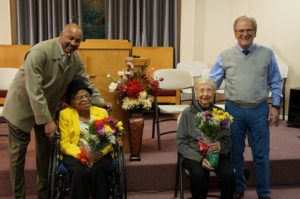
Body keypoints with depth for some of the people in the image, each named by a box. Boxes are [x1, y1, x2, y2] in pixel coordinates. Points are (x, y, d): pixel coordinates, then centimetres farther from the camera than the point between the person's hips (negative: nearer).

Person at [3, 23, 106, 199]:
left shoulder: (76, 60, -8)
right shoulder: (40, 52, -29)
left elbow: (86, 83, 3)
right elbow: (34, 90, -32)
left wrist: (100, 101, -15)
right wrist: (47, 121, -32)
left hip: (48, 107, 6)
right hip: (22, 105, -5)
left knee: (46, 152, 12)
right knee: (18, 154, 5)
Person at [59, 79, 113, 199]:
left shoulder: (102, 112, 11)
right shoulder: (65, 114, 6)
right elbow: (65, 143, 0)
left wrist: (101, 153, -18)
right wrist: (79, 154, -20)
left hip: (99, 154, 1)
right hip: (75, 154, -1)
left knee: (98, 171, -31)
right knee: (80, 172, -32)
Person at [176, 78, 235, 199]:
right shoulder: (187, 113, 3)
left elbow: (228, 140, 6)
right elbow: (180, 143, 0)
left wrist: (221, 146, -19)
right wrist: (200, 158, -14)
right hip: (194, 154, -2)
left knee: (229, 174, -27)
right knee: (199, 174, -32)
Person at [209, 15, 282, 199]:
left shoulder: (267, 54, 1)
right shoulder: (225, 56, 0)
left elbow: (275, 83, 5)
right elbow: (212, 82, 0)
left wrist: (275, 106, -2)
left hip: (259, 110, 0)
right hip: (234, 110, 1)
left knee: (261, 154, 7)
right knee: (235, 153, 12)